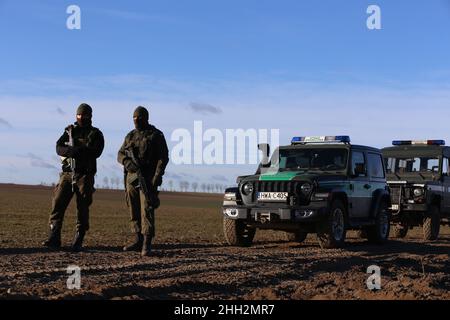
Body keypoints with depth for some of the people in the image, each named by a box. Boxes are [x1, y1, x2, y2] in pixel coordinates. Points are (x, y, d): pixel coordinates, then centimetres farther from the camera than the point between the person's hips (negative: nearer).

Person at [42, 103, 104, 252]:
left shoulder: (95, 134, 6)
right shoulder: (69, 131, 14)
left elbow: (96, 152, -11)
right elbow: (59, 148, -1)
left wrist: (75, 150, -18)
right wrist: (73, 151, -21)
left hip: (85, 175, -2)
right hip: (67, 173, 2)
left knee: (82, 209, -3)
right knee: (57, 204, -7)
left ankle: (78, 242, 2)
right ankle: (54, 239, -4)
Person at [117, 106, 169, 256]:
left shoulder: (156, 135, -1)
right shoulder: (131, 136, 14)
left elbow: (163, 157, -6)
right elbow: (120, 155, 12)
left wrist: (157, 176, -18)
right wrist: (127, 162, -11)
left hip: (148, 178, -5)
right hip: (132, 177, 6)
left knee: (147, 210, -11)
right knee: (134, 210, 6)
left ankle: (147, 244, -12)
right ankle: (138, 241, 13)